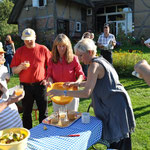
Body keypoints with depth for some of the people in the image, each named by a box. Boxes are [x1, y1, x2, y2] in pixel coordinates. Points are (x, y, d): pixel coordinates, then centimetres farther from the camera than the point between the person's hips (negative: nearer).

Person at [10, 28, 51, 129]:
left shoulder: (43, 49, 1)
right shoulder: (20, 51, 3)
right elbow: (14, 70, 4)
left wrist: (48, 78, -2)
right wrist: (20, 67, -16)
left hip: (40, 84, -1)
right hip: (25, 86, 1)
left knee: (43, 111, 7)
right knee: (26, 112, 12)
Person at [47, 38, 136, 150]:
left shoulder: (94, 65, -19)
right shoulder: (100, 60, 10)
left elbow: (86, 93, -25)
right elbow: (94, 82, 22)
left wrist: (63, 93, -21)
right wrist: (76, 84, 14)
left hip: (116, 106, -10)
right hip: (111, 104, 10)